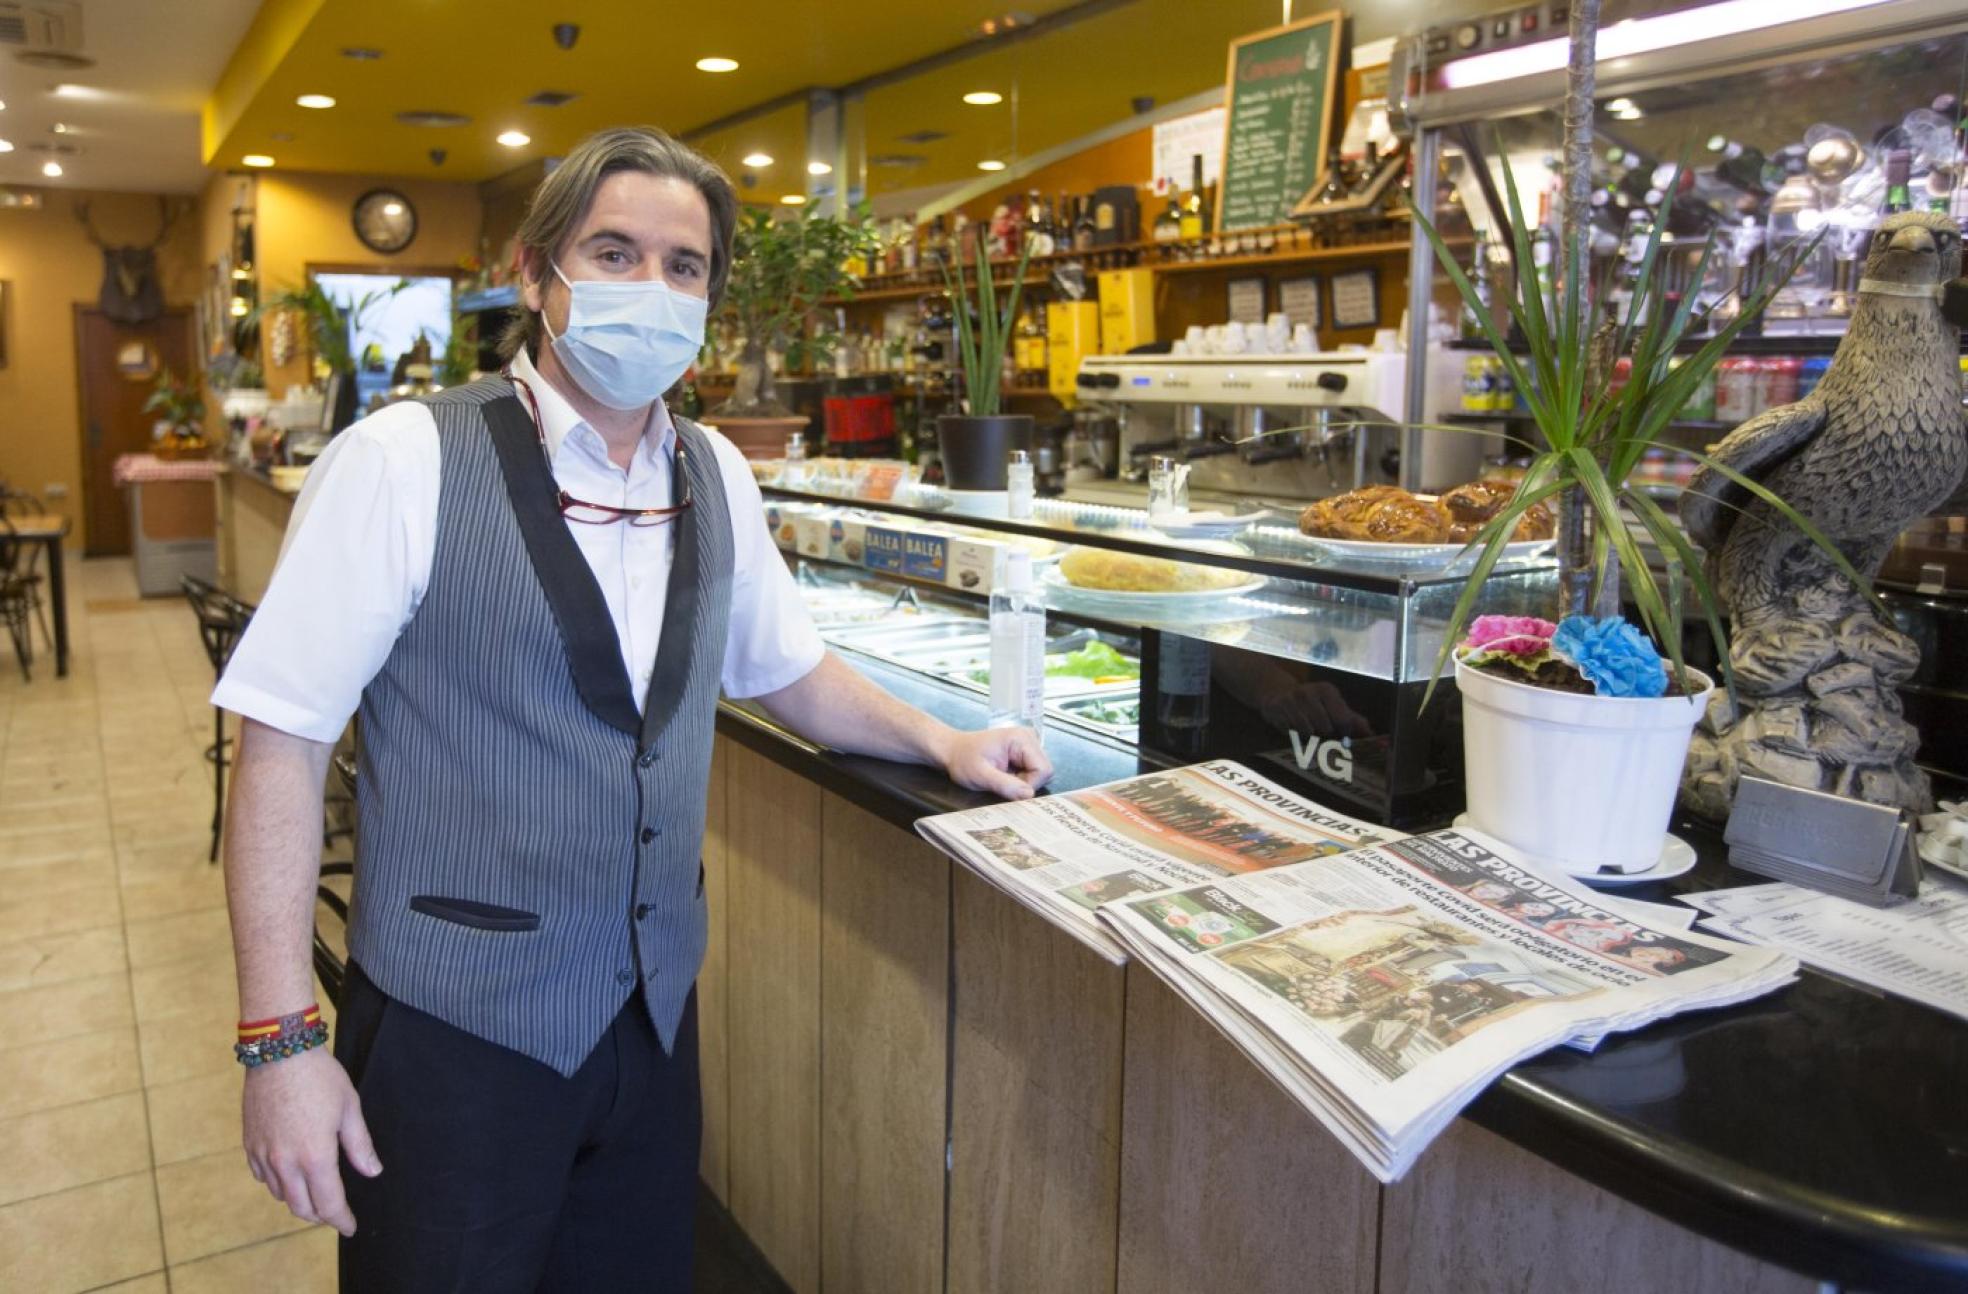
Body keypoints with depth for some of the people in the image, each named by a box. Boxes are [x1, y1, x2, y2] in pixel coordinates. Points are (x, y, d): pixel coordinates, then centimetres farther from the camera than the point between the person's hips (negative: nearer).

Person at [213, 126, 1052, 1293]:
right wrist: (282, 1042, -14)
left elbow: (789, 668, 18)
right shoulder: (407, 461, -14)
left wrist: (945, 744, 9)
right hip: (457, 1024, -5)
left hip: (657, 1010, 5)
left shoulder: (715, 475, 3)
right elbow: (284, 739, -13)